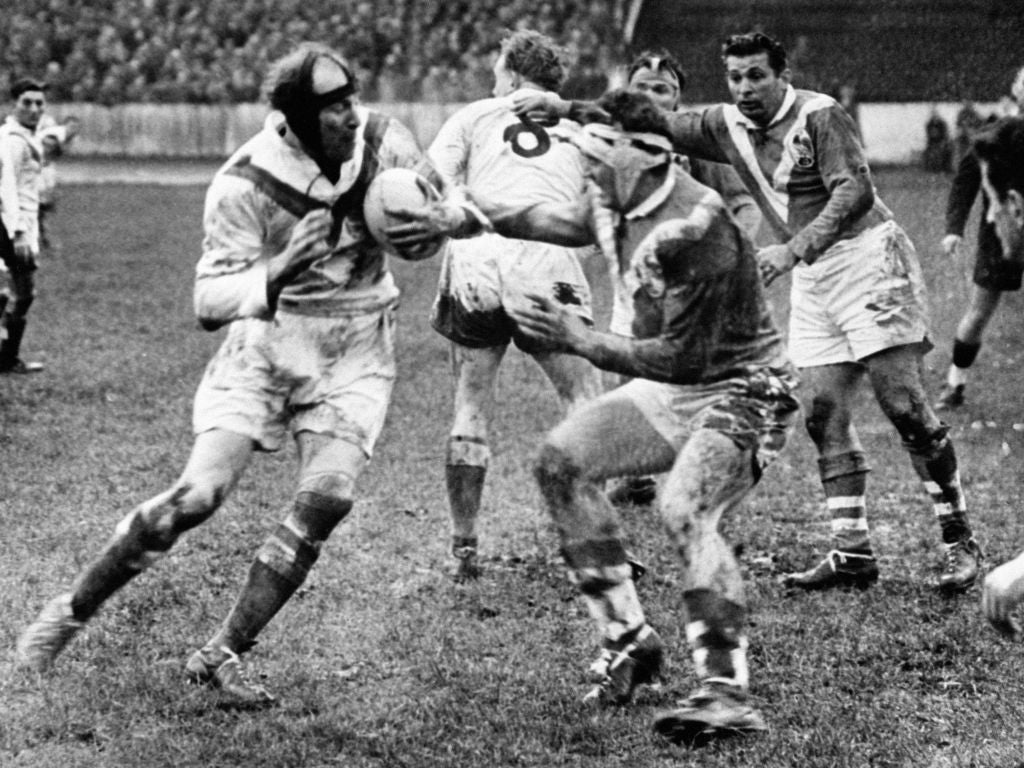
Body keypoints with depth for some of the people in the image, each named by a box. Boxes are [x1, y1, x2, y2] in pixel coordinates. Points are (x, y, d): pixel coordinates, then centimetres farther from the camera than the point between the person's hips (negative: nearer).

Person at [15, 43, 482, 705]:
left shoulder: (383, 141, -9)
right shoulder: (245, 184, -19)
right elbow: (209, 302, -17)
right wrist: (275, 276, -36)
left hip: (356, 352, 3)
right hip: (267, 345, -3)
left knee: (328, 499, -16)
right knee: (199, 495, -15)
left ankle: (223, 655, -2)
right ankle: (73, 612, 6)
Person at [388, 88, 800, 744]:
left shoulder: (695, 230, -29)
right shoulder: (617, 204, -1)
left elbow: (683, 358, -28)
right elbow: (563, 221, 22)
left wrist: (582, 341, -26)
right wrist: (460, 218, 20)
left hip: (741, 390, -9)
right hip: (671, 388, 10)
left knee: (684, 510, -31)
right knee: (561, 462, -1)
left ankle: (728, 694, -30)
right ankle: (629, 640, 6)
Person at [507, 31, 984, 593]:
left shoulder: (820, 115, -13)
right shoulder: (728, 127, 7)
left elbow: (854, 189, -23)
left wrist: (793, 249, -33)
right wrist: (564, 108, 2)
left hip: (867, 258, -7)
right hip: (811, 276, 7)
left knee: (905, 407, -10)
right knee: (824, 413, 0)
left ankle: (960, 542, -2)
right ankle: (851, 552, 3)